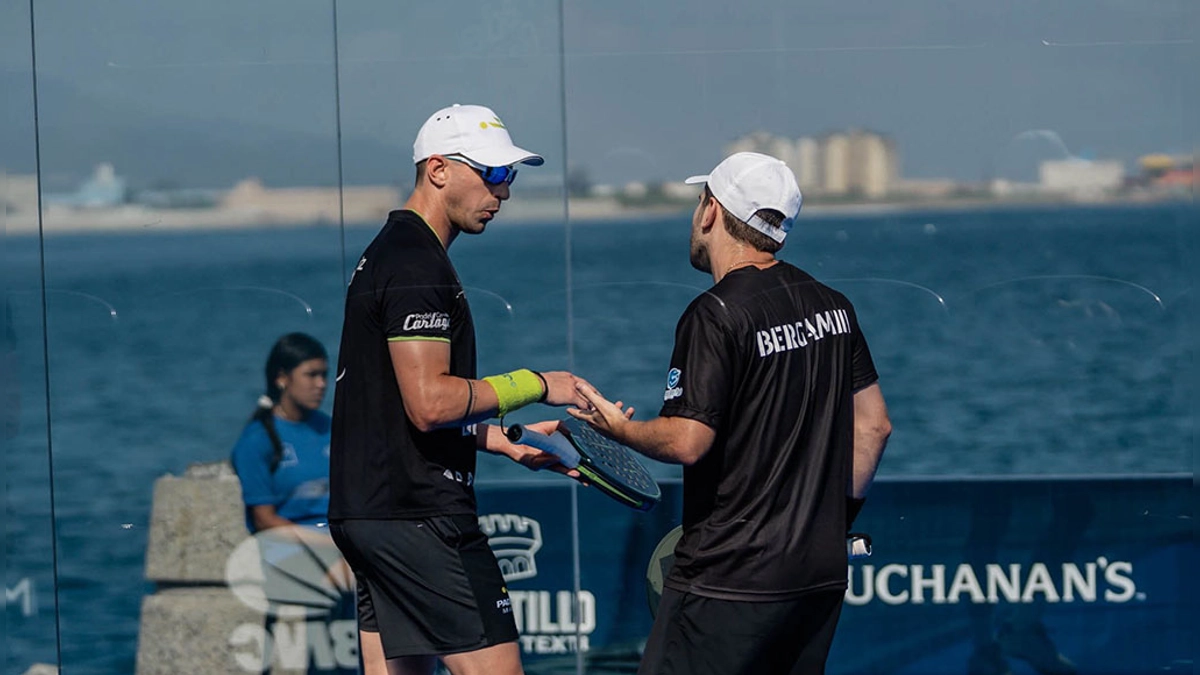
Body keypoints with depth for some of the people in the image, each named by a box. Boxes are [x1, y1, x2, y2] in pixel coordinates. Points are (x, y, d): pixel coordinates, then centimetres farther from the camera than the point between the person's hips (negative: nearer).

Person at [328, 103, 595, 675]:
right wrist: (535, 385, -12)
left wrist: (505, 441, 19)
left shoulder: (389, 254, 19)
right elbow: (429, 403, -22)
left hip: (366, 510, 11)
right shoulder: (419, 267, -14)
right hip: (418, 515, -11)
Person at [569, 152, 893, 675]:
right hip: (822, 573, 8)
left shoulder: (716, 316, -14)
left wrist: (619, 428, -1)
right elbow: (874, 425, 15)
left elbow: (686, 442, -19)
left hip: (729, 580, -8)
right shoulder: (831, 304, 10)